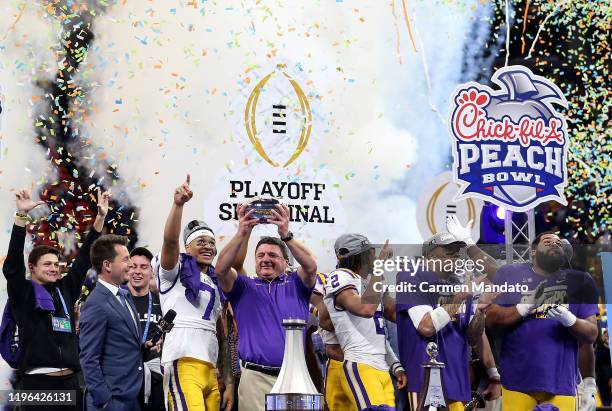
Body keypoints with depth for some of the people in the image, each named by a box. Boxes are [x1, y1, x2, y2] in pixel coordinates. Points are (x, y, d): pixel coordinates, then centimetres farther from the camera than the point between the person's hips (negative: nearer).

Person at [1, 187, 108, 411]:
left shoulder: (65, 290, 13)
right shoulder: (22, 293, 2)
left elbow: (84, 258, 14)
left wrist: (101, 217, 9)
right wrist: (22, 215, -20)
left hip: (70, 380, 5)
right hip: (37, 382, -4)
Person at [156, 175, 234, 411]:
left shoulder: (216, 286, 25)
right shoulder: (176, 271, 9)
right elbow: (170, 241, -13)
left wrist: (229, 383, 16)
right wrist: (178, 204, -27)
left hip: (211, 370, 7)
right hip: (183, 364, -7)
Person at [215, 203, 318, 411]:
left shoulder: (295, 284, 13)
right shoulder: (244, 287, 14)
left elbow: (311, 267, -7)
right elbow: (221, 270, -5)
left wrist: (286, 234, -20)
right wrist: (242, 234, -17)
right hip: (255, 377, -1)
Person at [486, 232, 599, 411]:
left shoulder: (579, 280, 6)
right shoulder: (510, 273, 5)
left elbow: (592, 334, 4)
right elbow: (491, 319, 0)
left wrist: (569, 320, -16)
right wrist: (527, 306, -14)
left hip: (561, 381, 1)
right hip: (517, 379, -1)